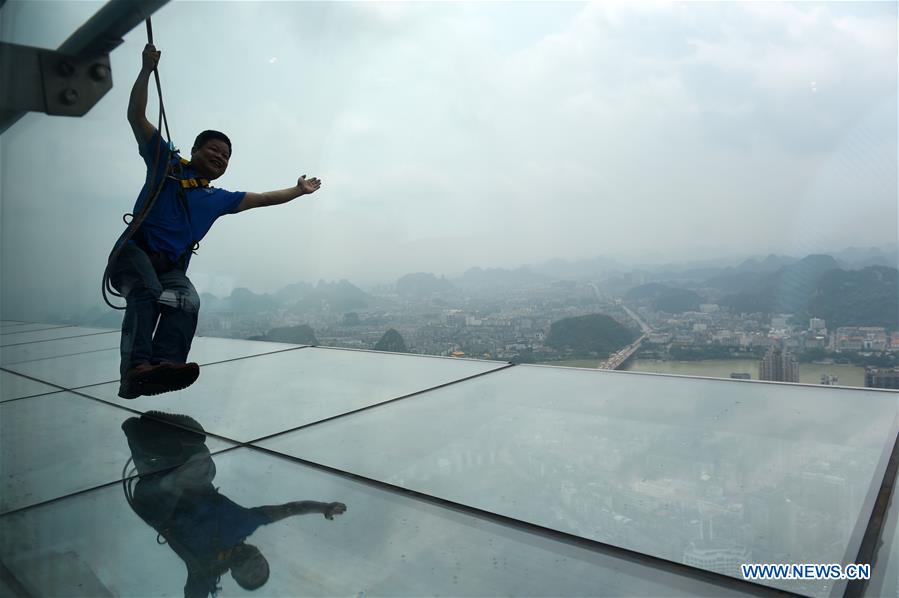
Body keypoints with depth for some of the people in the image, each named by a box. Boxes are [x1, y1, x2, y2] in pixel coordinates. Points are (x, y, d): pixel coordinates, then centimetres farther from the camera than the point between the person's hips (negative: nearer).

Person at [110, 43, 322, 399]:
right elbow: (136, 116, 8)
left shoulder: (217, 199, 25)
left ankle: (166, 363, -50)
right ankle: (135, 369, -49)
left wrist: (298, 191, 39)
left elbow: (261, 199, 34)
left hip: (171, 269, 4)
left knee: (187, 303, -30)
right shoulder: (166, 163, 14)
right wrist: (147, 70, 2)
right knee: (147, 292, -36)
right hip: (134, 252, -4)